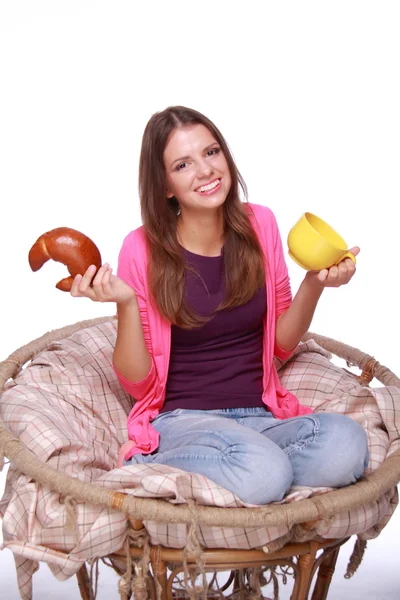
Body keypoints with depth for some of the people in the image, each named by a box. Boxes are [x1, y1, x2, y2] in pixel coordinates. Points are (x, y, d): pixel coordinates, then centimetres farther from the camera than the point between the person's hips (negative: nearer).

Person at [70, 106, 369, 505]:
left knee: (346, 443, -28)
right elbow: (137, 382, -3)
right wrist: (125, 304, -18)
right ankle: (142, 465, -10)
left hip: (260, 415, 5)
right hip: (182, 419, -4)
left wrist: (314, 284, -5)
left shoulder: (259, 225, 3)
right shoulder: (143, 249, -6)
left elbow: (282, 344, 12)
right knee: (265, 473, -36)